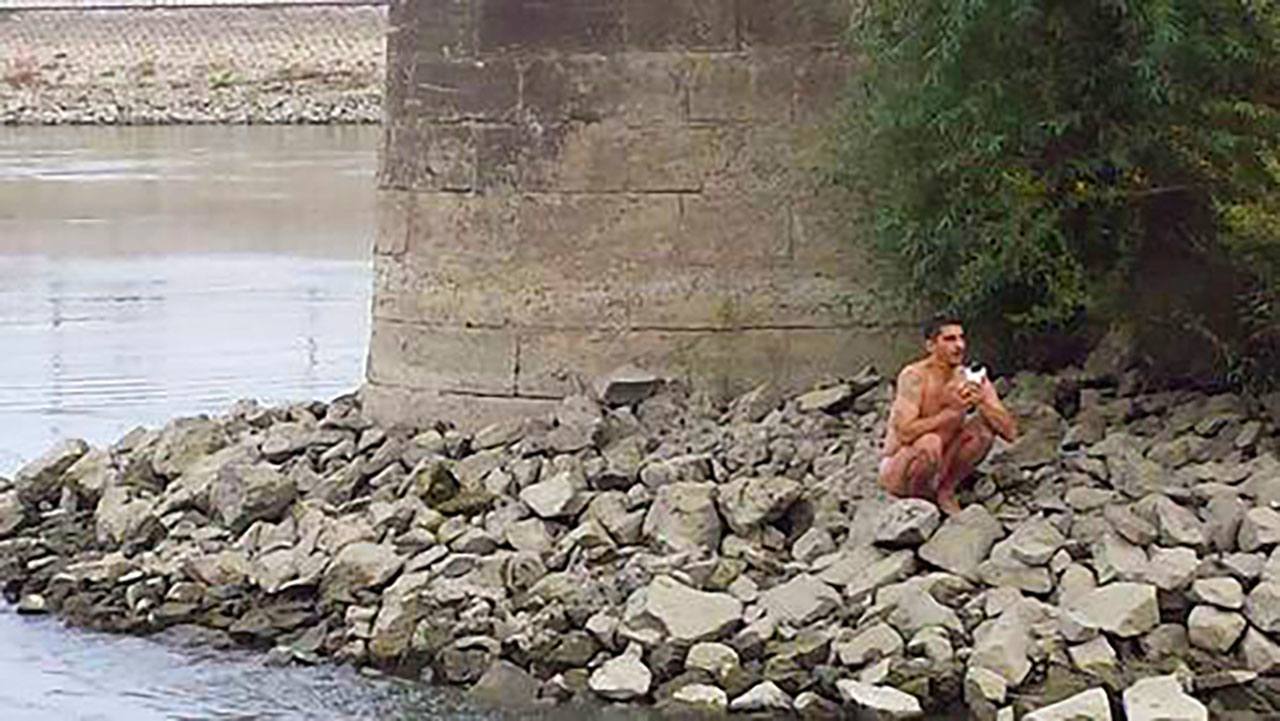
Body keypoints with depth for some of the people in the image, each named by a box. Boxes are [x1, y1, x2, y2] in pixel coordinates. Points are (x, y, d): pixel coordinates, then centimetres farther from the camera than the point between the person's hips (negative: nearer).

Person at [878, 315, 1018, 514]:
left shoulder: (971, 379, -6)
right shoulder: (914, 376, -21)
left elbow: (1010, 431, -11)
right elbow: (906, 432, -33)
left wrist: (983, 403, -28)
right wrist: (951, 412, -36)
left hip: (939, 468, 5)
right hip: (896, 472, -5)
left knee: (985, 427, -14)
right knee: (930, 443, -36)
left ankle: (945, 491, 0)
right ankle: (918, 499, -7)